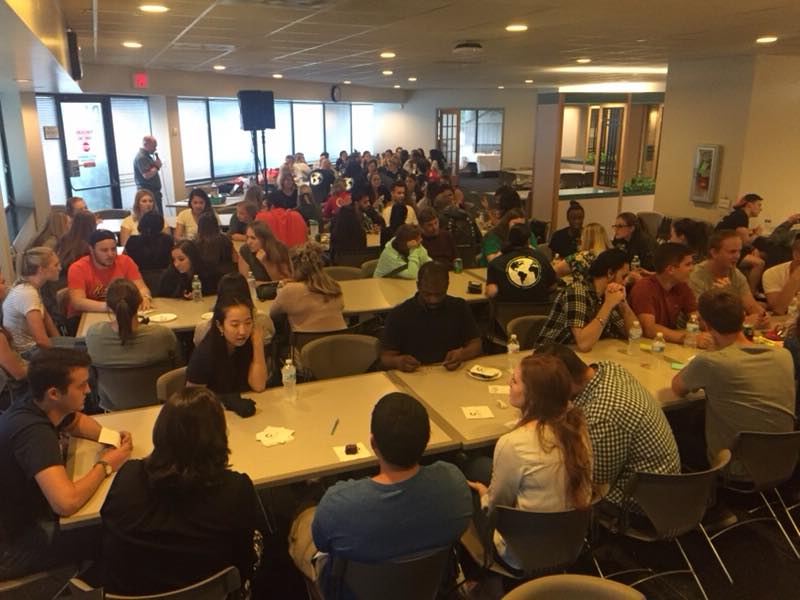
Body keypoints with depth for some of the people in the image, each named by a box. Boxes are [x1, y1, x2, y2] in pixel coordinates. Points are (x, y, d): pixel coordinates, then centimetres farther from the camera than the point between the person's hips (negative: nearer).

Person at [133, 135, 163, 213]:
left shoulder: (147, 155, 18)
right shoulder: (141, 157, -15)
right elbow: (147, 175, -24)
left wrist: (157, 164, 8)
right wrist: (157, 167, -13)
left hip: (154, 192, 11)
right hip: (148, 193, -11)